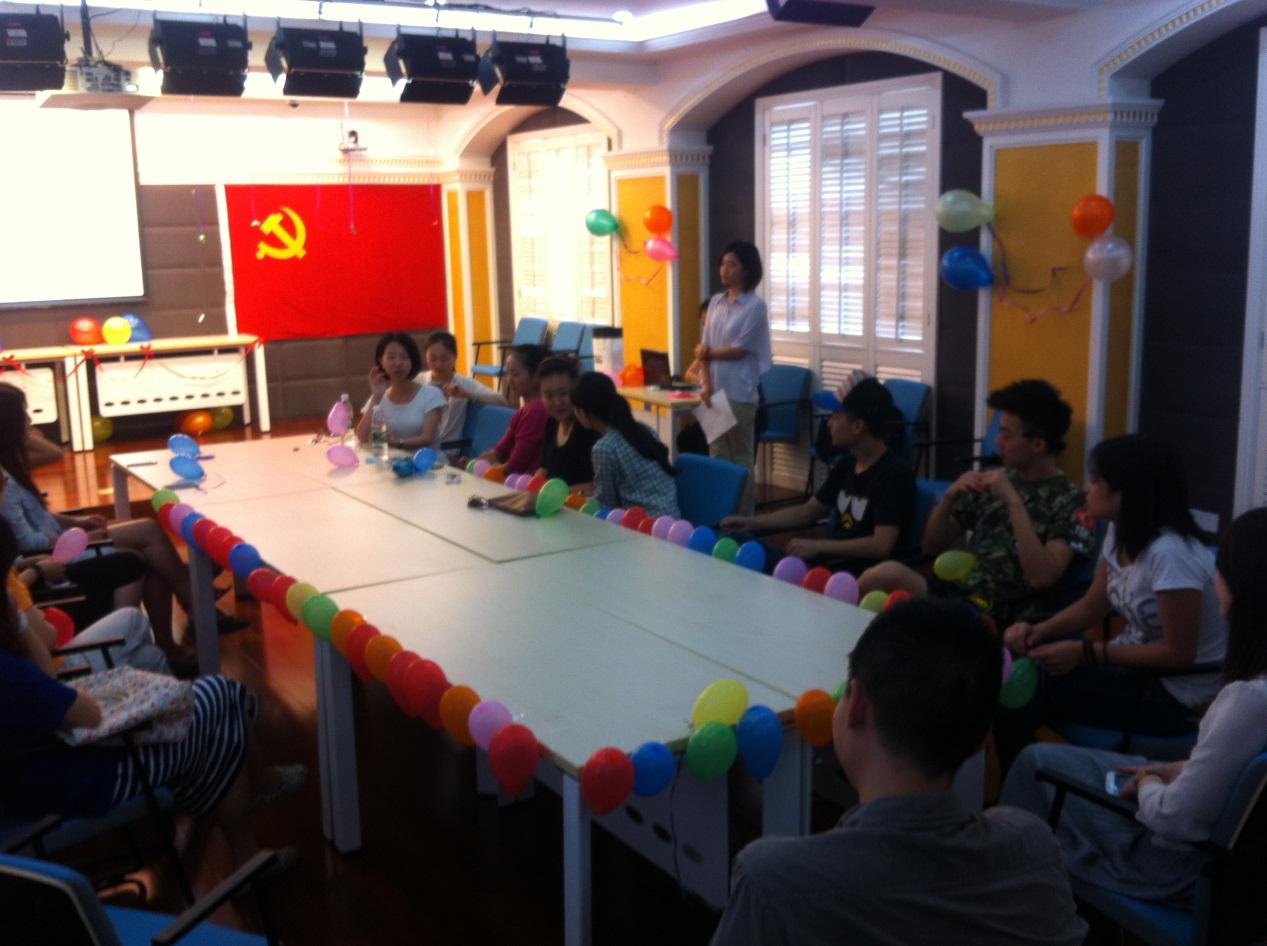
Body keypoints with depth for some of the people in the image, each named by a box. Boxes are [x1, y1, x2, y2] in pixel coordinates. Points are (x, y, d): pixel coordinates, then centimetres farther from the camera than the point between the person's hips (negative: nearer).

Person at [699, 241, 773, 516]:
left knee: (741, 457, 2)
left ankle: (742, 517, 10)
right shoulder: (716, 302, 10)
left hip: (739, 392, -5)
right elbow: (705, 349, 5)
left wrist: (708, 353, 0)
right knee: (717, 455, 9)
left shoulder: (755, 305, -7)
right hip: (714, 390, 5)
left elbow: (739, 350, -12)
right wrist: (706, 385, -6)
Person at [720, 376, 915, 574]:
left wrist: (816, 546, -21)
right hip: (829, 561, 8)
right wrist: (752, 522, 11)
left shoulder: (895, 475, -14)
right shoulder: (847, 466, 11)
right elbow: (806, 513, 21)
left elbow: (881, 546, -22)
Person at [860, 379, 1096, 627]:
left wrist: (1013, 501, -18)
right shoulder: (994, 480, 15)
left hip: (1000, 617, -5)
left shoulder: (1070, 501, -1)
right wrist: (950, 496, -1)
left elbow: (1042, 577, -17)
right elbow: (931, 546, 17)